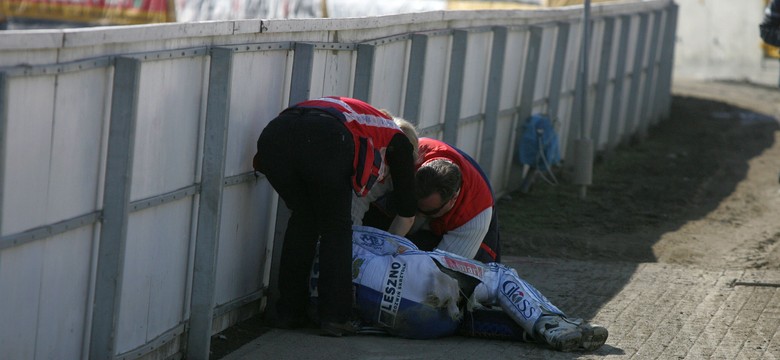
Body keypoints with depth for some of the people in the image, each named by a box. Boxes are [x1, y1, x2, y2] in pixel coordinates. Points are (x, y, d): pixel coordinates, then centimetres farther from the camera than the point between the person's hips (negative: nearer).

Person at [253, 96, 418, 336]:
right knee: (336, 227, 16)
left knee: (303, 220, 25)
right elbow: (406, 214, 36)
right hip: (325, 143, -5)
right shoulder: (399, 140, 31)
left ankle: (288, 312, 24)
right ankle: (335, 317, 10)